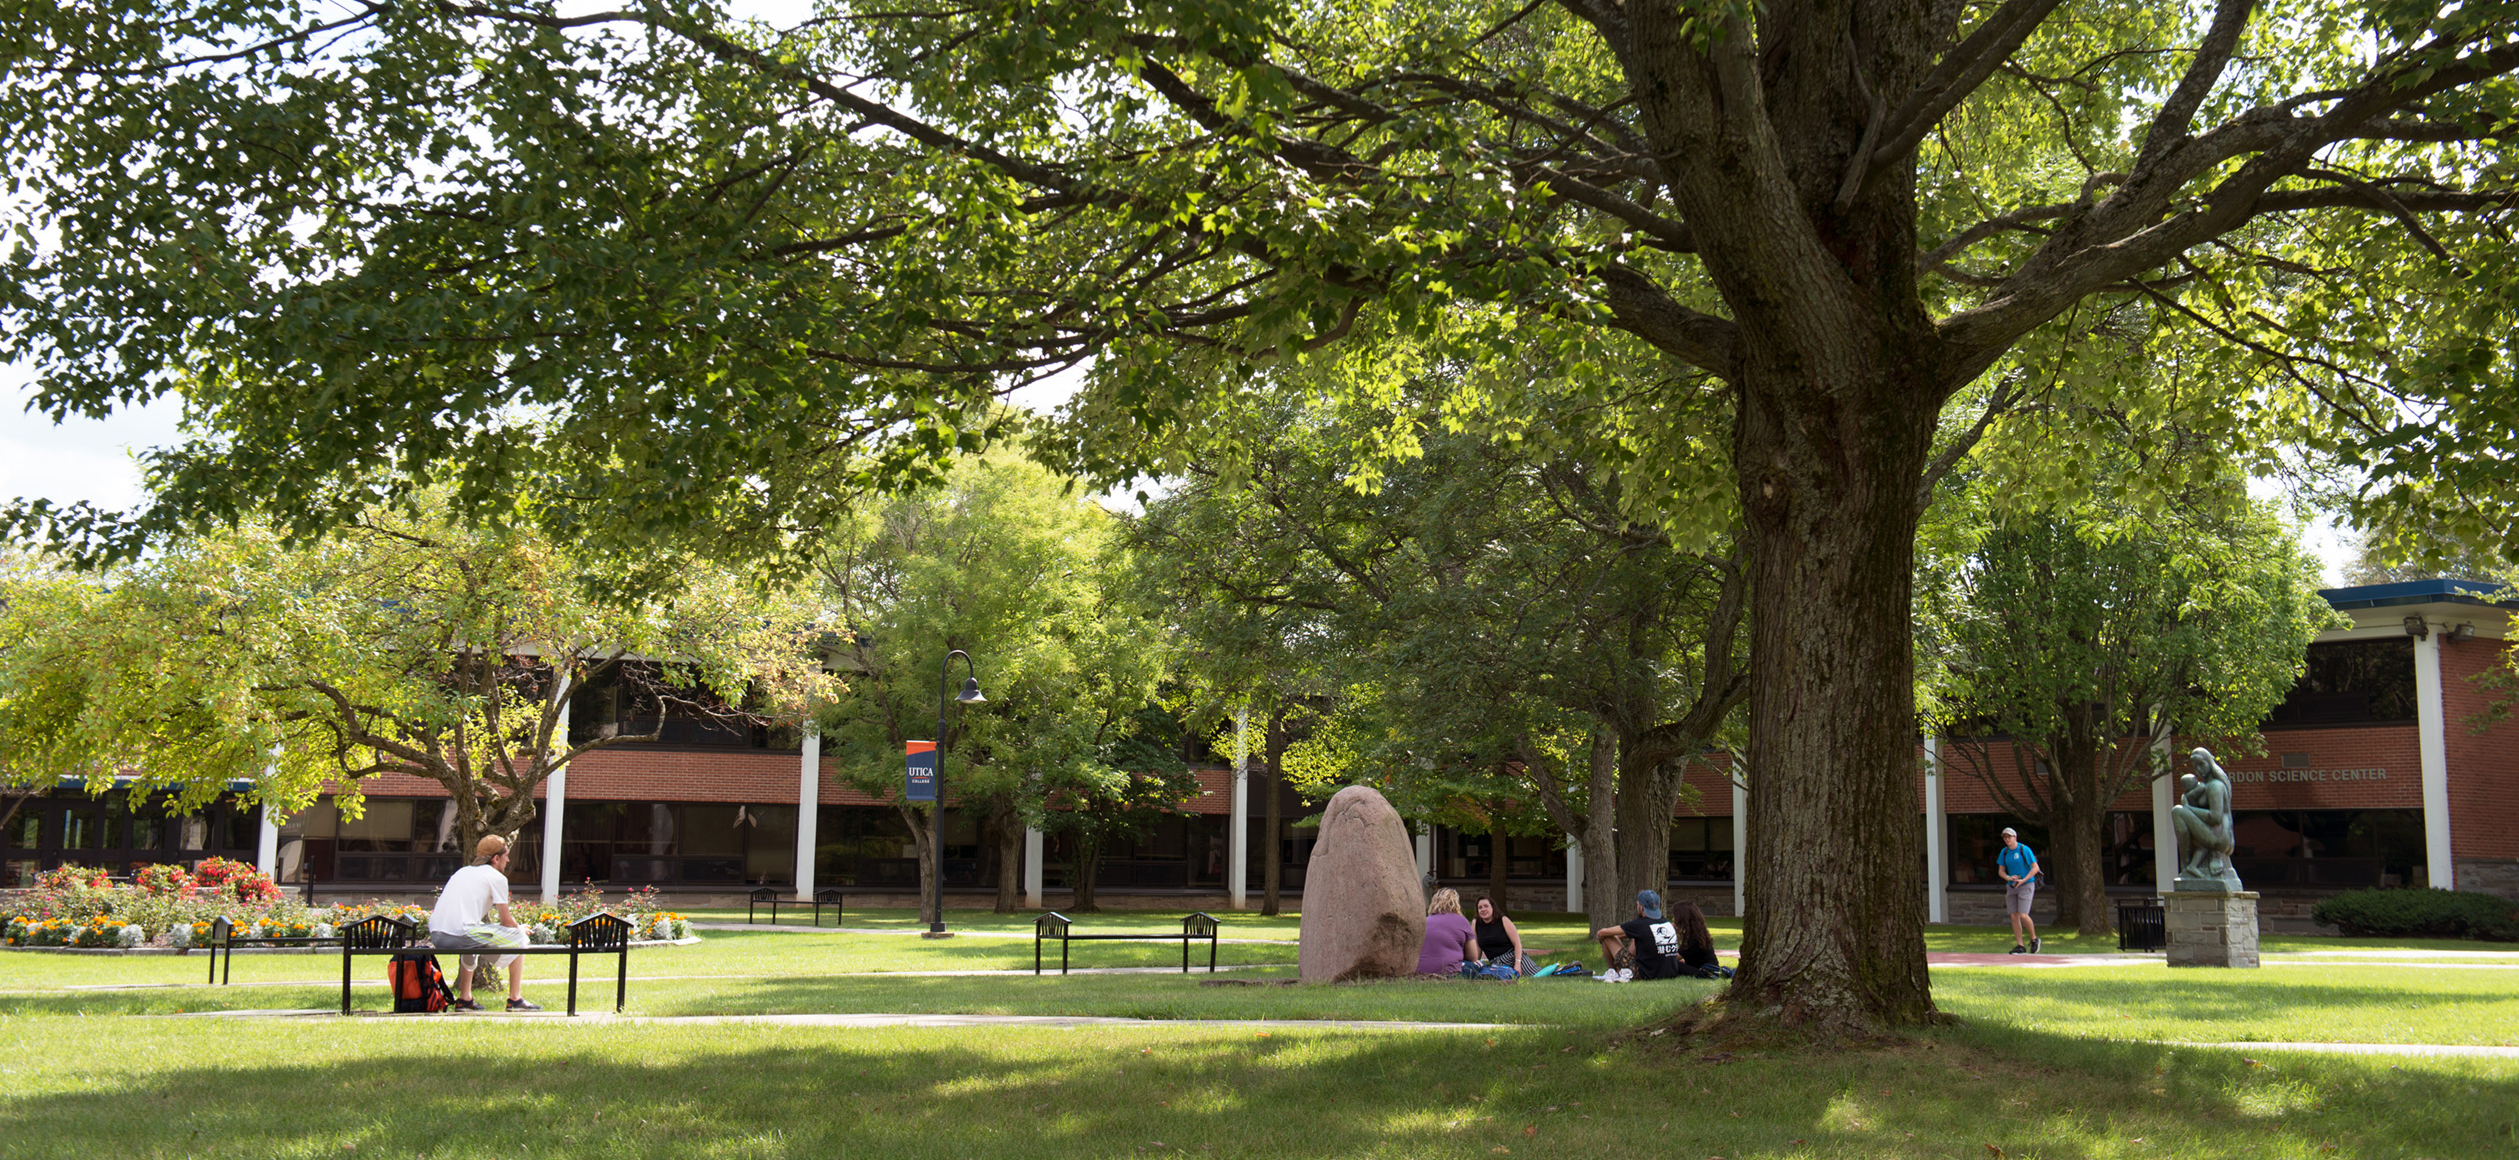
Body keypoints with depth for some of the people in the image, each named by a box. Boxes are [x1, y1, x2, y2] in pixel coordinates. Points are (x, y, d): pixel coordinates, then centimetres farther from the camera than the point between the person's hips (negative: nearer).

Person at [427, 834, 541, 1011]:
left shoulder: (462, 872, 26)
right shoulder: (497, 877, 4)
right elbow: (506, 921, 3)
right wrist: (520, 928, 26)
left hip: (436, 937, 8)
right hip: (461, 934, -8)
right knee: (517, 936, 11)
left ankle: (464, 999, 35)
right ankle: (515, 999, 11)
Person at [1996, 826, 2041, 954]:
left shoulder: (2024, 850, -9)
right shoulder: (2004, 852, 7)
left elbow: (2035, 868, -9)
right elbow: (2001, 871, 12)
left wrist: (2023, 880, -17)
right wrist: (2008, 878, -9)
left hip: (2026, 885, -6)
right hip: (2011, 886, 6)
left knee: (2023, 915, -15)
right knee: (2014, 916, 0)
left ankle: (2034, 939, 9)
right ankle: (2020, 947, 4)